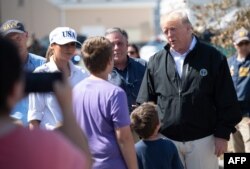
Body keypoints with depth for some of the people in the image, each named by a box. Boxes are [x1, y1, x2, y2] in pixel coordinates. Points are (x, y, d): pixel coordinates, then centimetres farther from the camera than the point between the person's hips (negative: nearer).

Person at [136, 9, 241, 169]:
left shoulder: (213, 58, -3)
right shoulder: (156, 61, 5)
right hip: (166, 141, 2)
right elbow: (146, 103, 9)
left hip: (202, 140, -2)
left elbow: (226, 102, -2)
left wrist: (222, 134, -6)